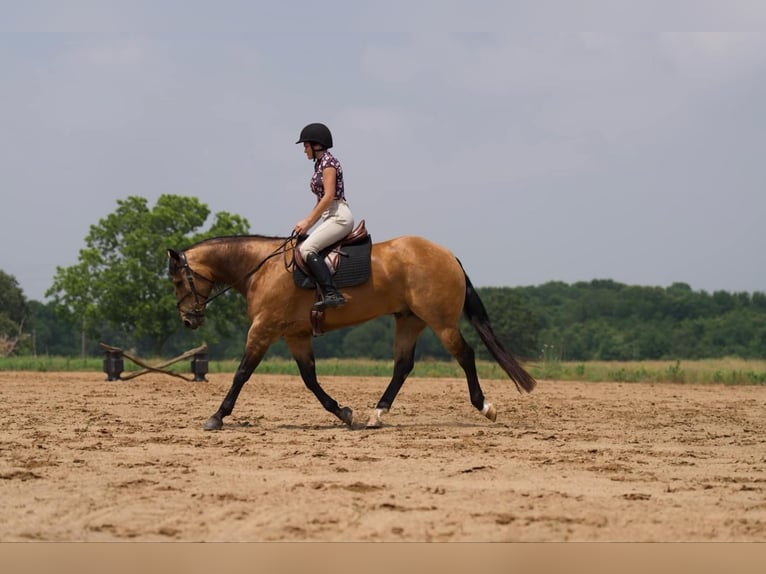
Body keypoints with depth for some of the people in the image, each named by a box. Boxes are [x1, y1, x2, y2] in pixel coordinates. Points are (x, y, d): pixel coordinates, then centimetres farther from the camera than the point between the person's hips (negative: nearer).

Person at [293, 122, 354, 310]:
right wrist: (306, 222, 11)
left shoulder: (328, 161, -7)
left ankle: (331, 294, -34)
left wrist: (308, 222, -14)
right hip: (330, 217, 10)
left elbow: (329, 196, -17)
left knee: (307, 248, -25)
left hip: (339, 216, -10)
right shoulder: (319, 164, 21)